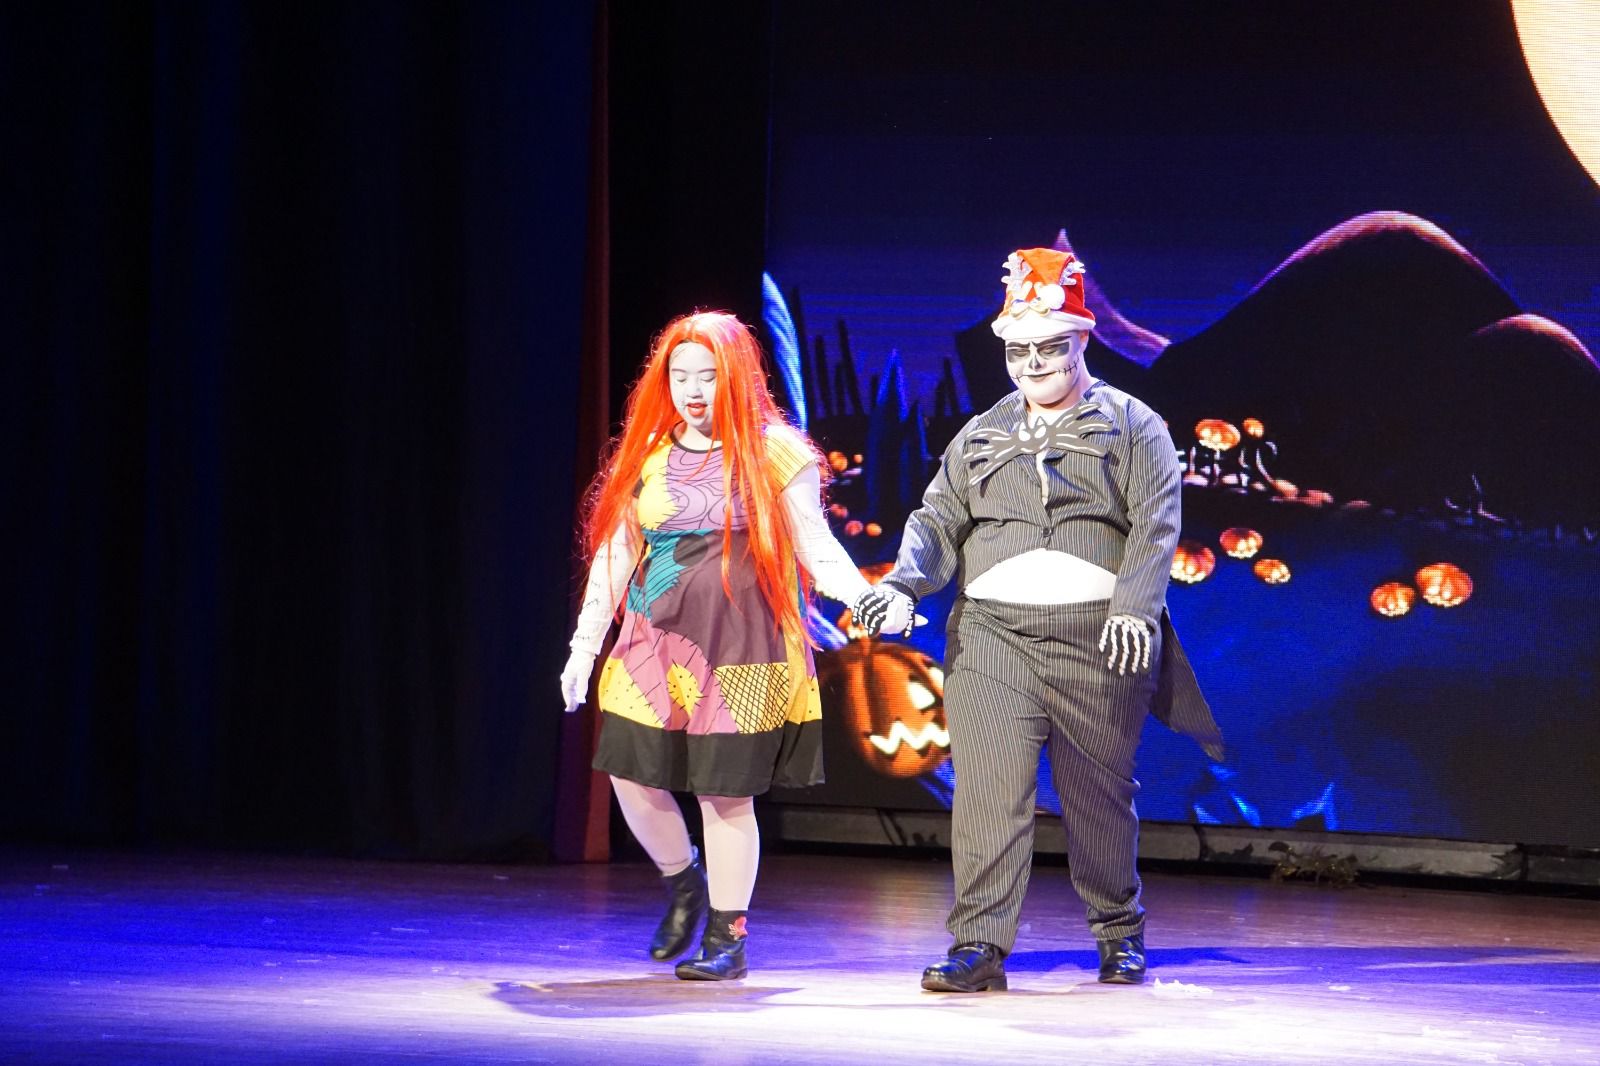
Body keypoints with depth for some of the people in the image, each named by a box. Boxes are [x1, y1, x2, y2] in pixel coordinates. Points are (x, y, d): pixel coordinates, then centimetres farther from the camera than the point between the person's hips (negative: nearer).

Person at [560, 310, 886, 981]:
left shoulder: (774, 453, 0)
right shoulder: (647, 455, 11)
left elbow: (814, 544, 0)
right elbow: (614, 555, 14)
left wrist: (861, 594, -18)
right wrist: (584, 645, 12)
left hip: (738, 649, -4)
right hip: (655, 643, 4)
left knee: (726, 791, -3)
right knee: (632, 773, -2)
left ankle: (727, 937, 10)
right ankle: (684, 883, 27)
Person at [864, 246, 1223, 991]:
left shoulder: (1132, 427, 6)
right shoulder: (979, 437, 17)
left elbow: (1156, 524, -4)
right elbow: (938, 520, 11)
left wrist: (1135, 606, -19)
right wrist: (905, 585, -9)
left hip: (1097, 638, -2)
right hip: (992, 631, 2)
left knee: (1100, 794, 7)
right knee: (987, 786, -10)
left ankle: (1119, 932, 26)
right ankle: (978, 946, -10)